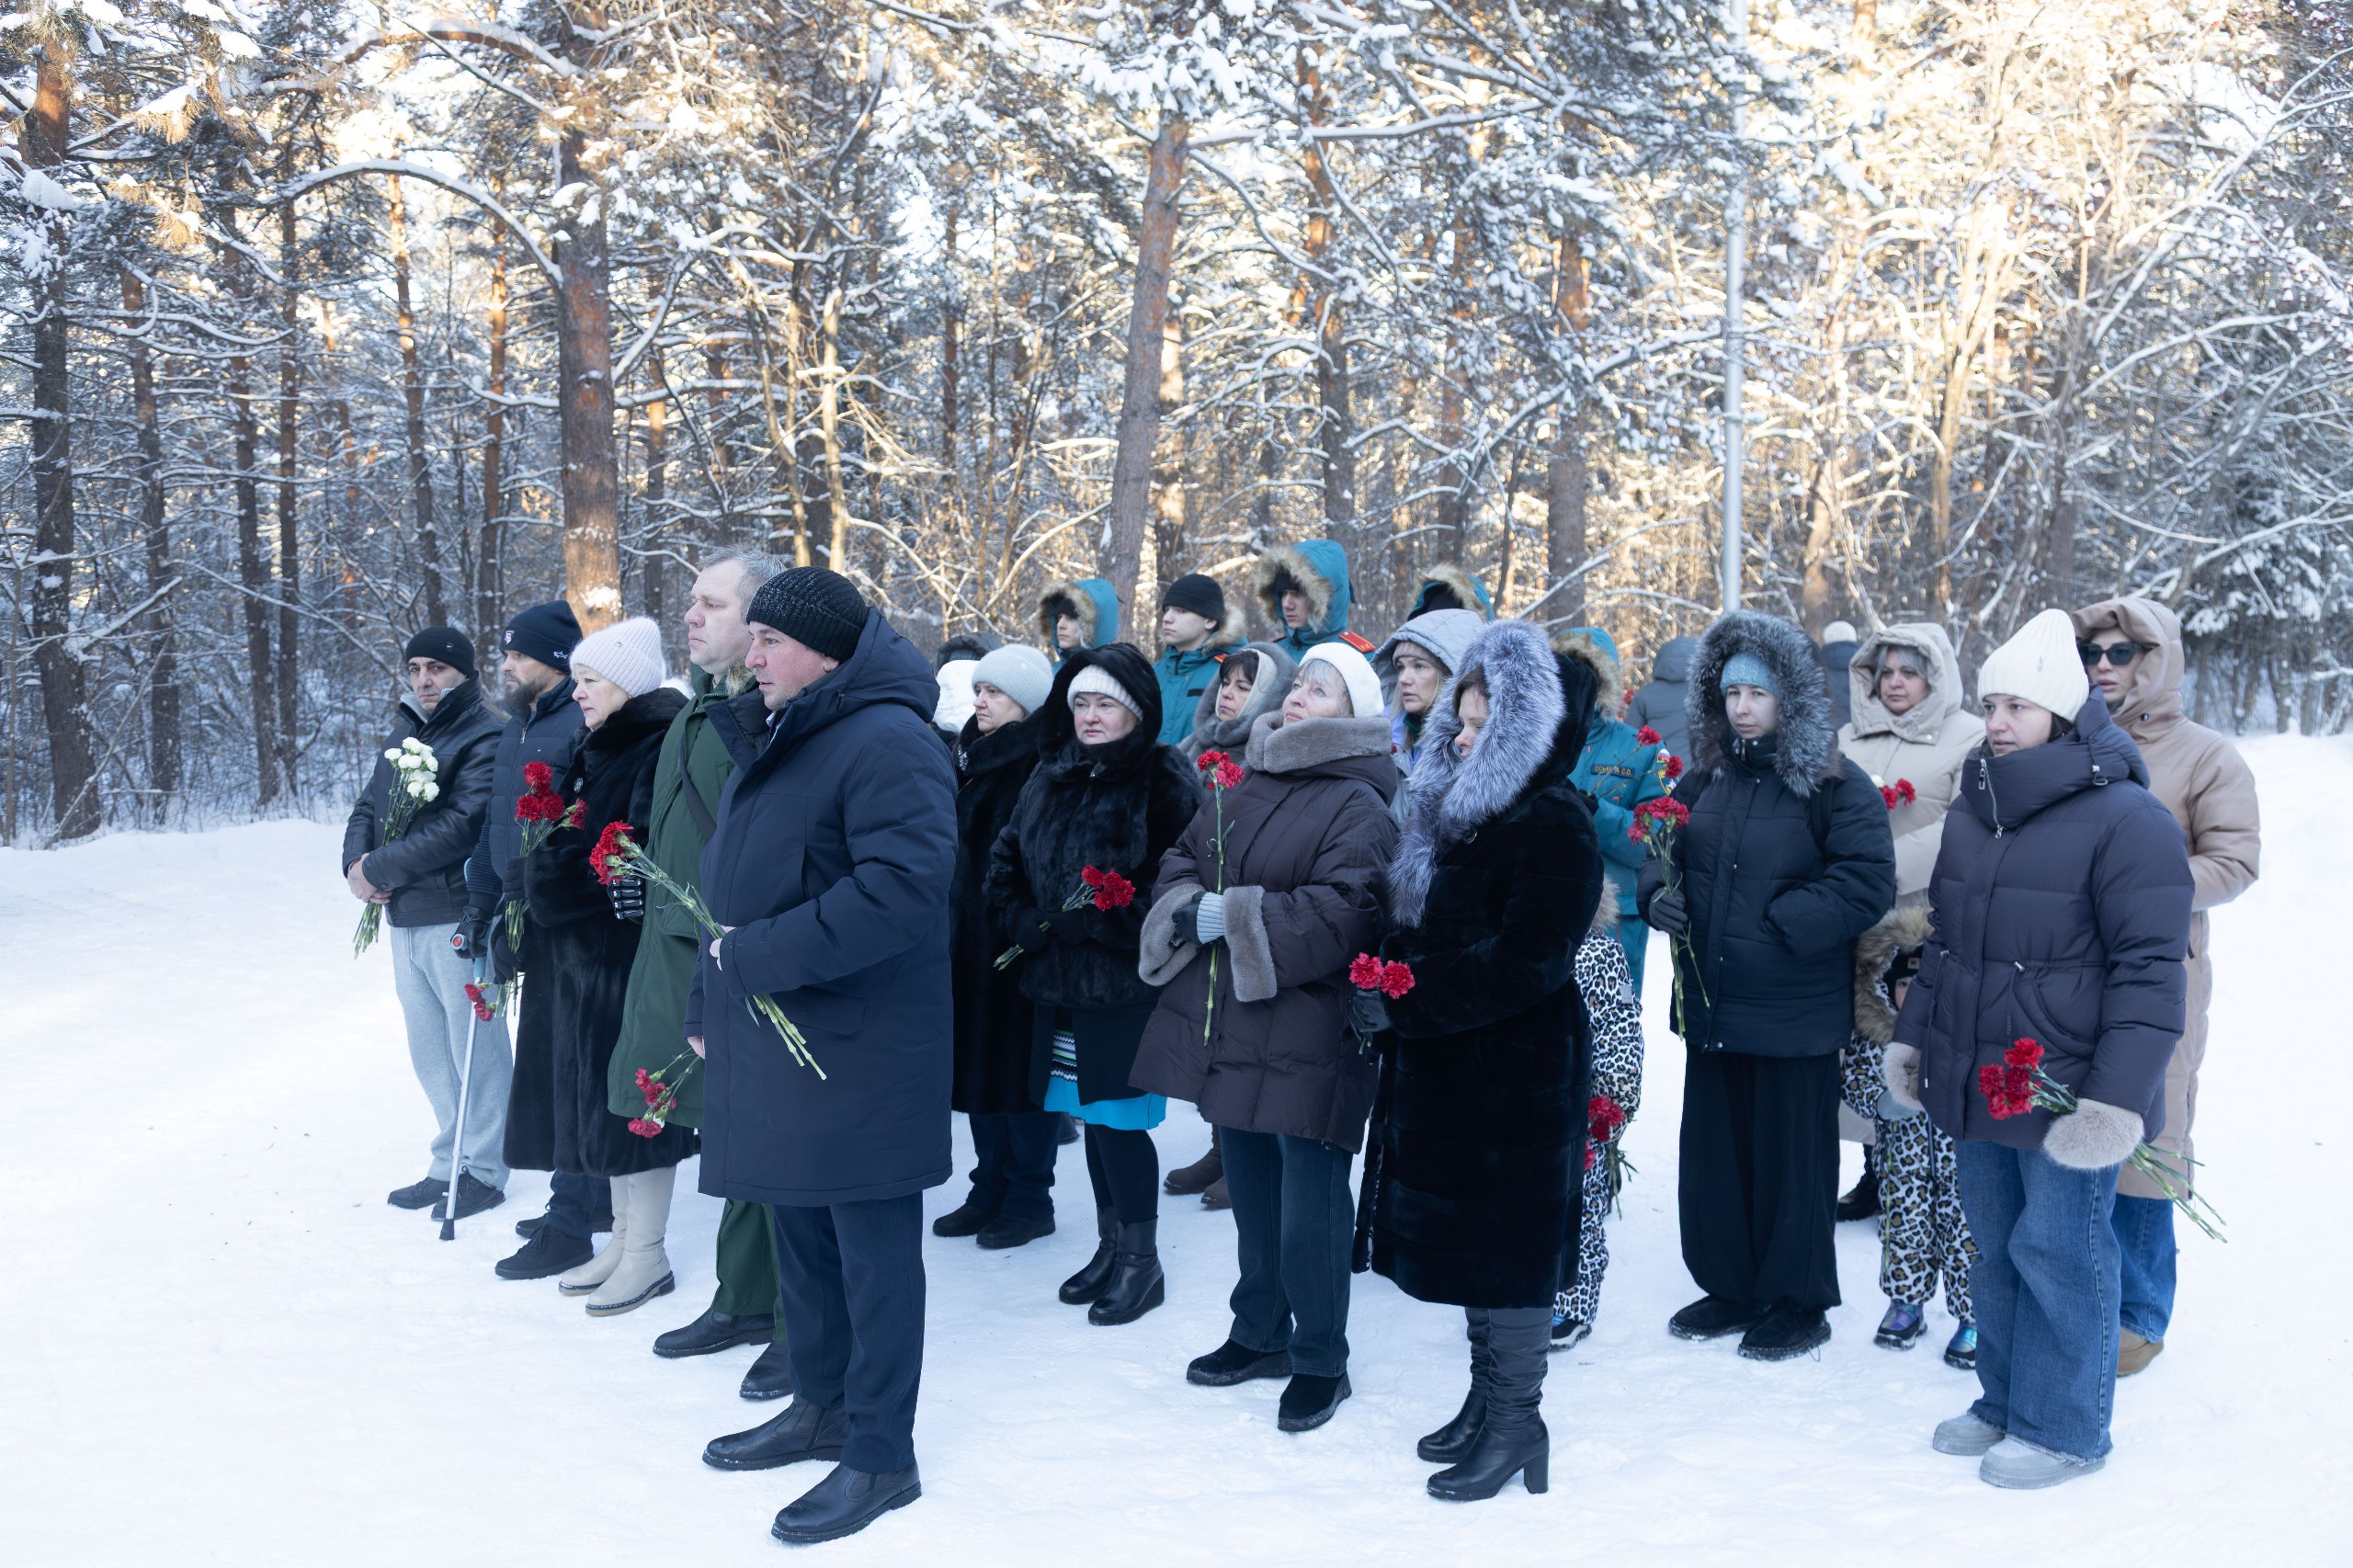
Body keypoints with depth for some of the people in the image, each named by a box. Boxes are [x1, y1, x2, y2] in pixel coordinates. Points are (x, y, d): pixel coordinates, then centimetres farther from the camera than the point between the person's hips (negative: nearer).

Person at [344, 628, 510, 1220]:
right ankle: (448, 1164, 27)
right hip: (404, 920, 9)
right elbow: (368, 808, 17)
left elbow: (462, 825, -21)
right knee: (428, 1051, 16)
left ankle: (483, 1171, 10)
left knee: (474, 1048, 0)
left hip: (456, 920, -8)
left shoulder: (486, 739, -11)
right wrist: (356, 859, -5)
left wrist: (378, 868, -16)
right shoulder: (402, 735, 16)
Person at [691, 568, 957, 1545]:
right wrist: (708, 1006, 19)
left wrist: (761, 955, -21)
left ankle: (881, 1454, 13)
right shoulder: (768, 741, 15)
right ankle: (821, 1407, 36)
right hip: (770, 1037, 9)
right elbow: (732, 885, 22)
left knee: (872, 1246, 1)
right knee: (799, 1231, 19)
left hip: (857, 1048, -9)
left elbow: (901, 888, -28)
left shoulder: (885, 743, -17)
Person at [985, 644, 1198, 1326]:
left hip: (1129, 983, -6)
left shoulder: (1165, 781, -9)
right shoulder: (1052, 776, 12)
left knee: (1118, 1120, -3)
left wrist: (1088, 922, -18)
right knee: (1093, 1117, 14)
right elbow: (1006, 860, 15)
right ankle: (1110, 1246, 28)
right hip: (1061, 981, 6)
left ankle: (1142, 1262, 12)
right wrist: (1026, 924, -2)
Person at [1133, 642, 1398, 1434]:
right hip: (1230, 1032, 7)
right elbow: (1182, 858, 14)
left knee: (1309, 1207, 0)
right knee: (1251, 1194, 20)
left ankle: (1320, 1361, 19)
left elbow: (1348, 911, -25)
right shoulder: (1245, 788, 12)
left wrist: (1231, 916, -22)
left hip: (1307, 1040, -7)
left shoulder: (1359, 806, -13)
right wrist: (1188, 907, -10)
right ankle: (1260, 1334, 36)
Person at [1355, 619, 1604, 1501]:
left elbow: (1525, 962, -24)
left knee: (1507, 1242, 1)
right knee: (1466, 1233, 16)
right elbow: (1421, 924, 20)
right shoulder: (1458, 809, 12)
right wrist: (1388, 968, 1)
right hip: (1449, 1067, 9)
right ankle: (1486, 1398, 30)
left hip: (1517, 1074, -9)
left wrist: (1408, 996, -20)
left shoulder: (1554, 827, -17)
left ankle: (1516, 1421, 14)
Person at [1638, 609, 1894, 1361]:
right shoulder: (1705, 781, 9)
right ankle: (1728, 1286, 30)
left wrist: (1782, 922, -20)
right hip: (1709, 1005, 6)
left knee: (1791, 1156, 5)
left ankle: (1799, 1303, 21)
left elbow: (1867, 881, -17)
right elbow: (1662, 848, 19)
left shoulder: (1834, 786, -9)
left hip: (1794, 1013, -6)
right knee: (1713, 1150, 14)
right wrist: (1658, 892, -2)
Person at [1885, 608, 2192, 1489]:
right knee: (1995, 1244, 16)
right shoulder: (1973, 810, 11)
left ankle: (2064, 1428, 18)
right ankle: (2004, 1400, 32)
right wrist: (1913, 1035, 20)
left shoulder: (2125, 819, -14)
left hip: (2064, 1095, -7)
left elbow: (2149, 968, -16)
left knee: (2058, 1251, 2)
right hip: (1976, 1085, 7)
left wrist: (2118, 1093, -19)